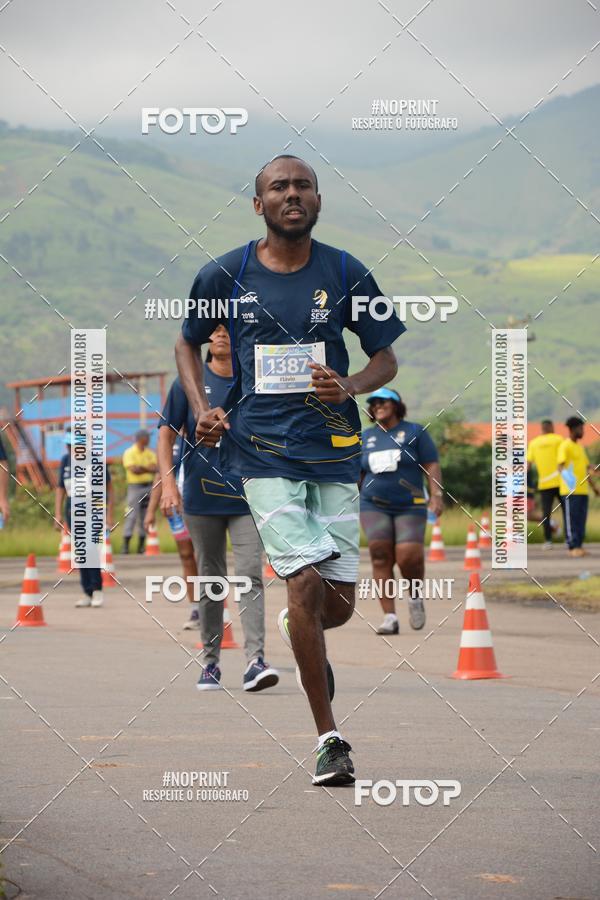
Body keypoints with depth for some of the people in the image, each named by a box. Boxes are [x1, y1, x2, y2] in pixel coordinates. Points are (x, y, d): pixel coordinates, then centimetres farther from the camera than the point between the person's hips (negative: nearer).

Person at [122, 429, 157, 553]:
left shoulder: (150, 453, 11)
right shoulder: (129, 453, -3)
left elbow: (155, 468, -2)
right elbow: (133, 470, -16)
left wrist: (141, 468, -17)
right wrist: (148, 469, -11)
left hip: (148, 487, 5)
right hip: (135, 486, -5)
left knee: (145, 517, 6)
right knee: (131, 515, -10)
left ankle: (141, 545, 11)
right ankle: (125, 545, -10)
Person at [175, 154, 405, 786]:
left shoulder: (347, 275, 2)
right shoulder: (223, 276, 1)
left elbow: (386, 359, 10)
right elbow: (188, 343, 17)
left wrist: (350, 387, -11)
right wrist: (203, 411, 1)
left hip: (334, 448, 2)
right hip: (261, 451, -2)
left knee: (339, 603, 2)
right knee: (306, 583, -17)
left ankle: (297, 633, 41)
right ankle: (329, 739, -8)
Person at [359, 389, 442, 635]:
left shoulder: (414, 432, 4)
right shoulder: (366, 437, 14)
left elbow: (432, 466, 0)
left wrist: (436, 495, -12)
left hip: (409, 506, -3)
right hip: (374, 506, 3)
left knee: (409, 557, -16)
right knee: (380, 558, -8)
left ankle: (416, 595, 16)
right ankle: (389, 617, -8)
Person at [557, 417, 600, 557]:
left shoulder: (580, 447, 20)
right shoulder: (565, 446, -6)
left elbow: (587, 468, 25)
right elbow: (560, 466, -17)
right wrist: (565, 474, -38)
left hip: (583, 490, 8)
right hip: (570, 491, -8)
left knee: (581, 519, 7)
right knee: (571, 519, -7)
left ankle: (578, 546, 11)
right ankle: (572, 547, -6)